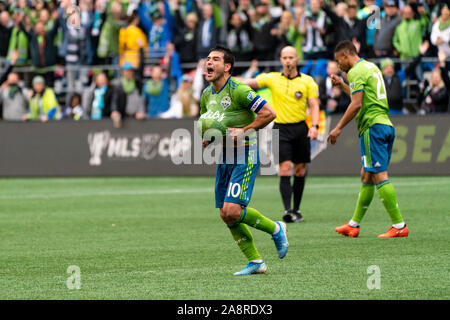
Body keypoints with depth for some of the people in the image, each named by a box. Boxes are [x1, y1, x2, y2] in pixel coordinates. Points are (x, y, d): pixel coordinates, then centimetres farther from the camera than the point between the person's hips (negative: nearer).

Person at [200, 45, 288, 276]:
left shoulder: (238, 90, -14)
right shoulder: (207, 95, 10)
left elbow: (269, 113, -17)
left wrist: (244, 131, -20)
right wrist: (206, 139, 1)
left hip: (245, 155, -8)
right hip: (224, 158, 8)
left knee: (232, 211, -18)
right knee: (226, 215, 3)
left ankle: (275, 229, 7)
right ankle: (255, 262, 13)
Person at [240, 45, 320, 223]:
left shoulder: (307, 81, 3)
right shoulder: (272, 79, 5)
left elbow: (314, 105, 0)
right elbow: (250, 83, 1)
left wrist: (314, 126, -15)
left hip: (300, 128, 1)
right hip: (281, 128, -1)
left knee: (300, 171, 5)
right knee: (285, 169, -13)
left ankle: (296, 210, 17)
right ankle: (287, 210, -18)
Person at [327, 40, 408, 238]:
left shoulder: (356, 71, -8)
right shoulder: (371, 67, 21)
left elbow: (356, 104, -17)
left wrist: (339, 128, -13)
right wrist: (341, 85, 37)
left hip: (372, 126, -10)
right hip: (386, 125, 10)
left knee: (379, 176, -10)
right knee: (366, 177, 13)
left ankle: (399, 226, -14)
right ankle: (354, 225, 20)